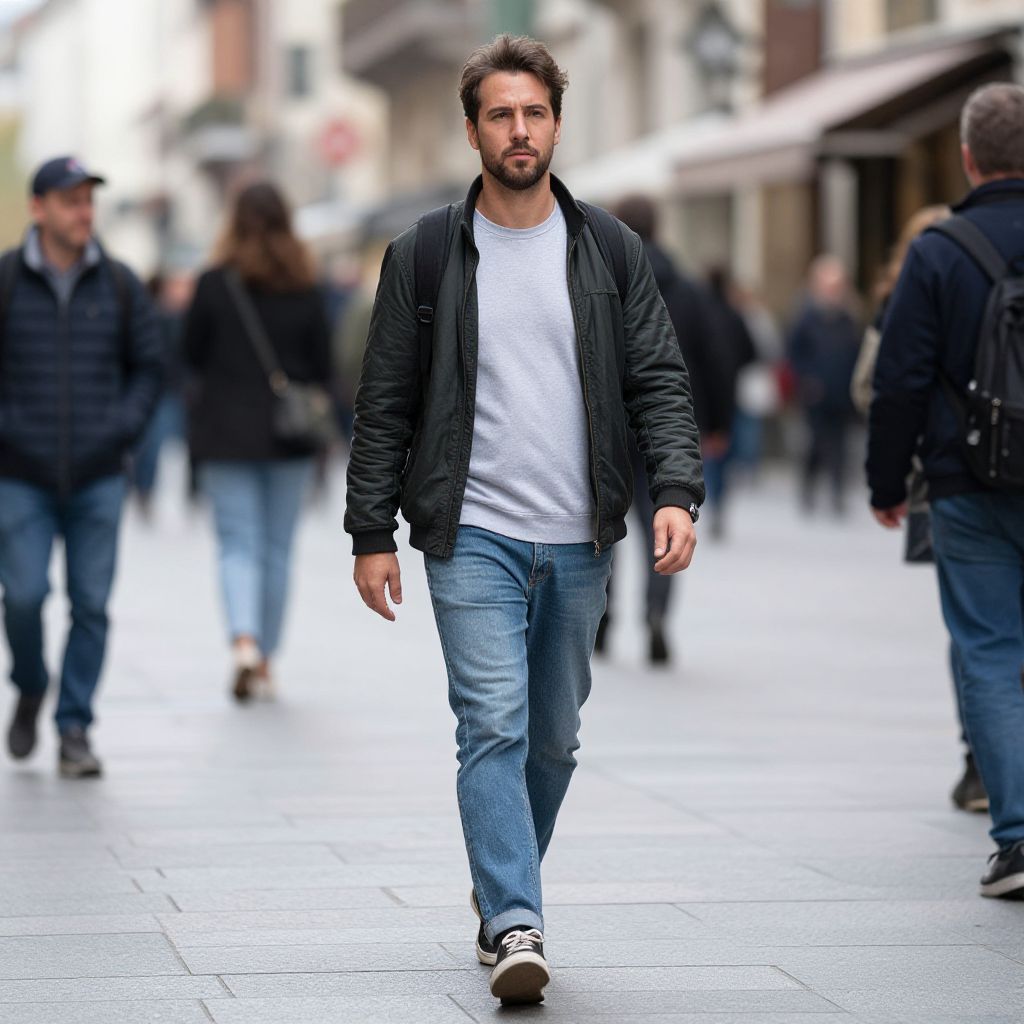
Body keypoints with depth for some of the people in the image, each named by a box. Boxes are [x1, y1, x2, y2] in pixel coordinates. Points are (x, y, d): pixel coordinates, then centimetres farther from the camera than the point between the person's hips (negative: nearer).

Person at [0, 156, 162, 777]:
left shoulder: (119, 285, 5)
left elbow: (148, 366, 12)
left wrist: (125, 427, -1)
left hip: (100, 476, 2)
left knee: (91, 603, -1)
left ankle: (76, 731, 8)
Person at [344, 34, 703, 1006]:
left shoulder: (611, 250, 6)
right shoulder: (423, 257, 2)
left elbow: (658, 380, 3)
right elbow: (384, 405, 4)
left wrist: (675, 490, -12)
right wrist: (372, 534, 0)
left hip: (580, 541, 3)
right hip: (473, 534, -3)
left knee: (554, 737, 12)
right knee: (494, 725, -15)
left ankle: (502, 893, 31)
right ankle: (514, 927, -19)